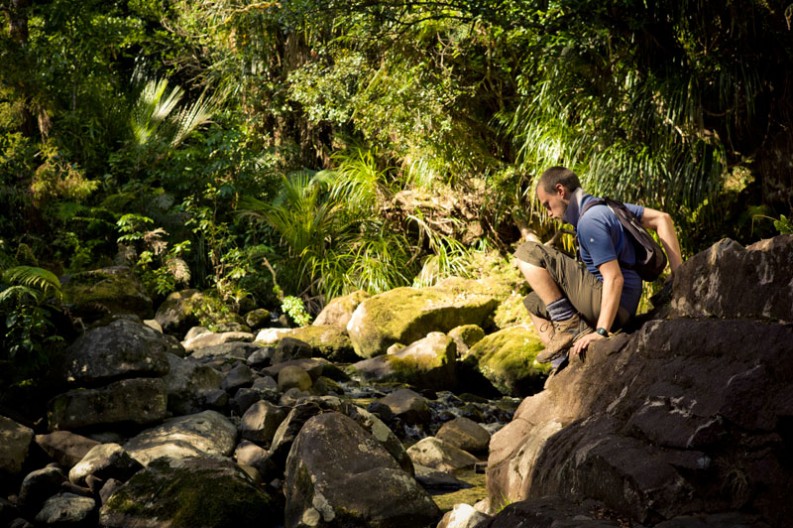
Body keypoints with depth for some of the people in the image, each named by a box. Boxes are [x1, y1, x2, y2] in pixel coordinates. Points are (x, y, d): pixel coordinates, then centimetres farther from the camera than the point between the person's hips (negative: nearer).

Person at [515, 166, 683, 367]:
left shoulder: (589, 220, -16)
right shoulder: (608, 207, 12)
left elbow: (614, 278, -22)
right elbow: (662, 219, 14)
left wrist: (601, 332, -24)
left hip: (611, 305, -10)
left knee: (528, 253, -11)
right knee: (533, 302, 26)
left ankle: (570, 327, -12)